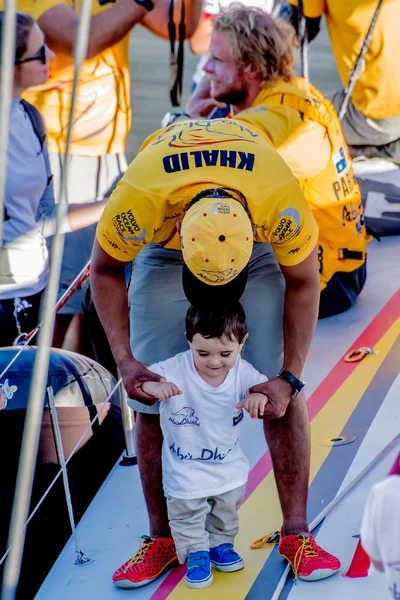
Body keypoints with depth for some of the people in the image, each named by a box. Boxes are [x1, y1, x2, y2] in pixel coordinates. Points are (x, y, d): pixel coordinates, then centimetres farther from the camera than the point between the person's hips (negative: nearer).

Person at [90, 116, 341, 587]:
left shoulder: (283, 204, -41)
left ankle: (296, 533, 0)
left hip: (259, 239, 0)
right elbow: (105, 270, -17)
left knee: (283, 394, -10)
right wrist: (125, 360, -23)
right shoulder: (137, 200, -41)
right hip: (162, 243, 1)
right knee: (154, 396, -5)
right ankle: (162, 539, 7)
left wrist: (289, 377, -22)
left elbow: (302, 284, -19)